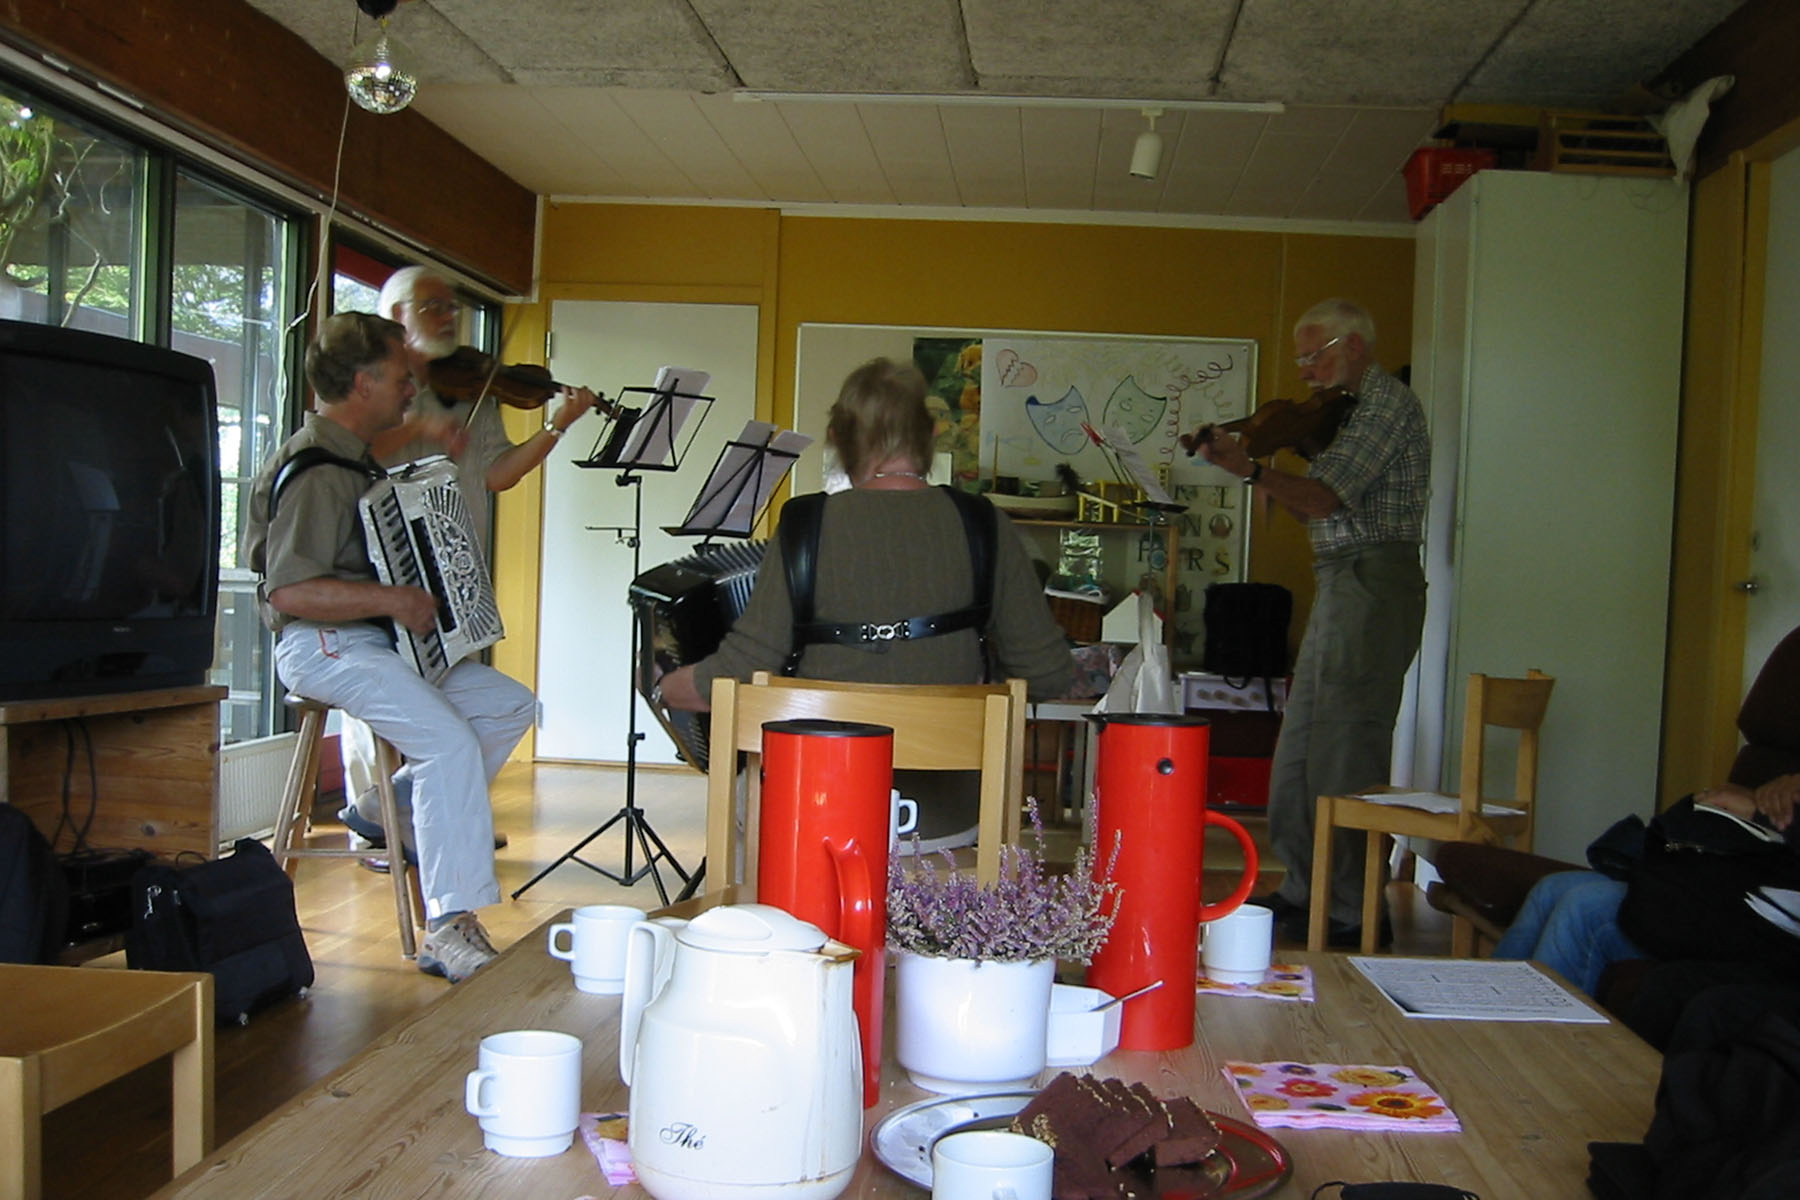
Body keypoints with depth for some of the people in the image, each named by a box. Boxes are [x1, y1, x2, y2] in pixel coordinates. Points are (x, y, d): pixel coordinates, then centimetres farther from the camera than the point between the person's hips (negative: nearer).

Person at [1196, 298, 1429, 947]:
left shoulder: (1388, 402, -8)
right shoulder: (1352, 407, 22)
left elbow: (1325, 500, -19)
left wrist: (1250, 470, -26)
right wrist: (1263, 471, 7)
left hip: (1371, 583, -10)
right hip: (1340, 584, 10)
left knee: (1344, 752, -9)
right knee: (1299, 747, 13)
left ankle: (1356, 911, -2)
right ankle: (1305, 889, 22)